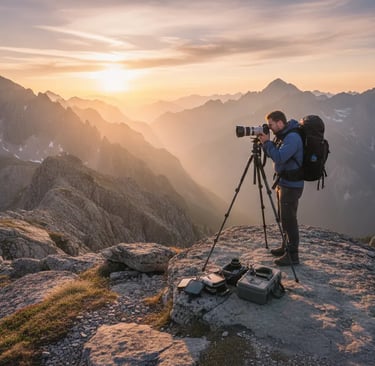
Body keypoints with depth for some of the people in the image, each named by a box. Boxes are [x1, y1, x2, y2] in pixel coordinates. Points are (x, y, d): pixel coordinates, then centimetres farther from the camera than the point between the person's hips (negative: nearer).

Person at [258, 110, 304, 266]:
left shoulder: (292, 137, -20)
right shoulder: (282, 136, 11)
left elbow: (279, 158, -28)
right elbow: (273, 155, 16)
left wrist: (267, 142, -18)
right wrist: (264, 143, 0)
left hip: (291, 185, -10)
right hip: (283, 183, 10)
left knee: (288, 219, -5)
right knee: (284, 218, 17)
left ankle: (292, 255, 5)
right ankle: (286, 248, 31)